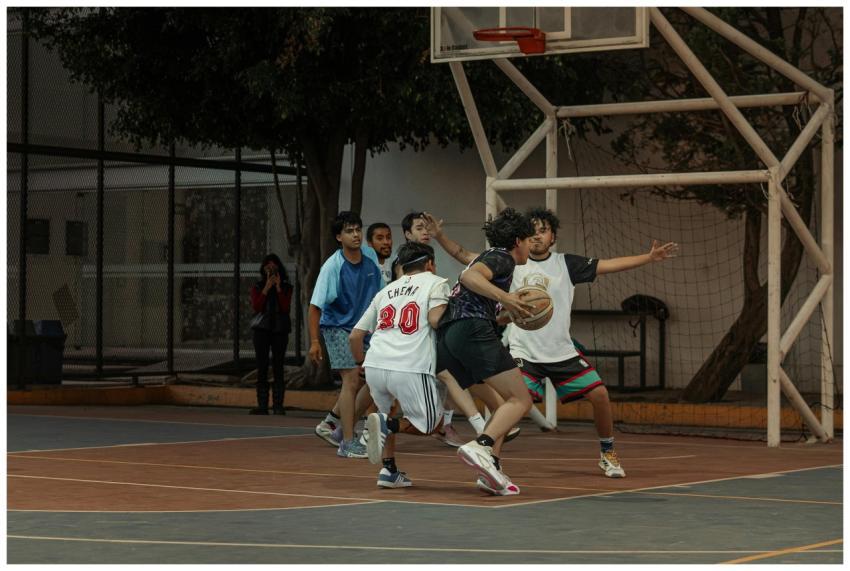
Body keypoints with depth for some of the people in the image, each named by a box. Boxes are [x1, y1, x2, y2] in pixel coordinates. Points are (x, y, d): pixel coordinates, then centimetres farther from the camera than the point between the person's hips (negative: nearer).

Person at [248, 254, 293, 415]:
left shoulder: (286, 287, 10)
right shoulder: (257, 287, 12)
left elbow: (285, 307, -5)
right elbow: (256, 306, -4)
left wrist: (278, 288, -8)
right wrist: (267, 288, -8)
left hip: (280, 329, -1)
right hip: (261, 328, 1)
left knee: (278, 367, -5)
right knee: (262, 367, -2)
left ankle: (278, 405, -6)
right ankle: (262, 405, -2)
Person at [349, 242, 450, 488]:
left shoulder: (386, 290, 26)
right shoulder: (435, 283, 12)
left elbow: (355, 336, 24)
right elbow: (435, 320, -7)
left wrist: (362, 363, 40)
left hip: (375, 366, 5)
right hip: (410, 369, -5)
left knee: (389, 417, 30)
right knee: (429, 423, 13)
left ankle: (389, 470, 17)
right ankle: (388, 424, -12)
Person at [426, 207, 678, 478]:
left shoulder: (566, 264, 3)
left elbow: (610, 265, -1)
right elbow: (465, 256, 2)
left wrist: (650, 257, -9)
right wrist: (440, 236, -11)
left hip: (562, 352, 3)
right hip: (523, 353, -3)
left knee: (599, 394, -3)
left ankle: (607, 453, 20)